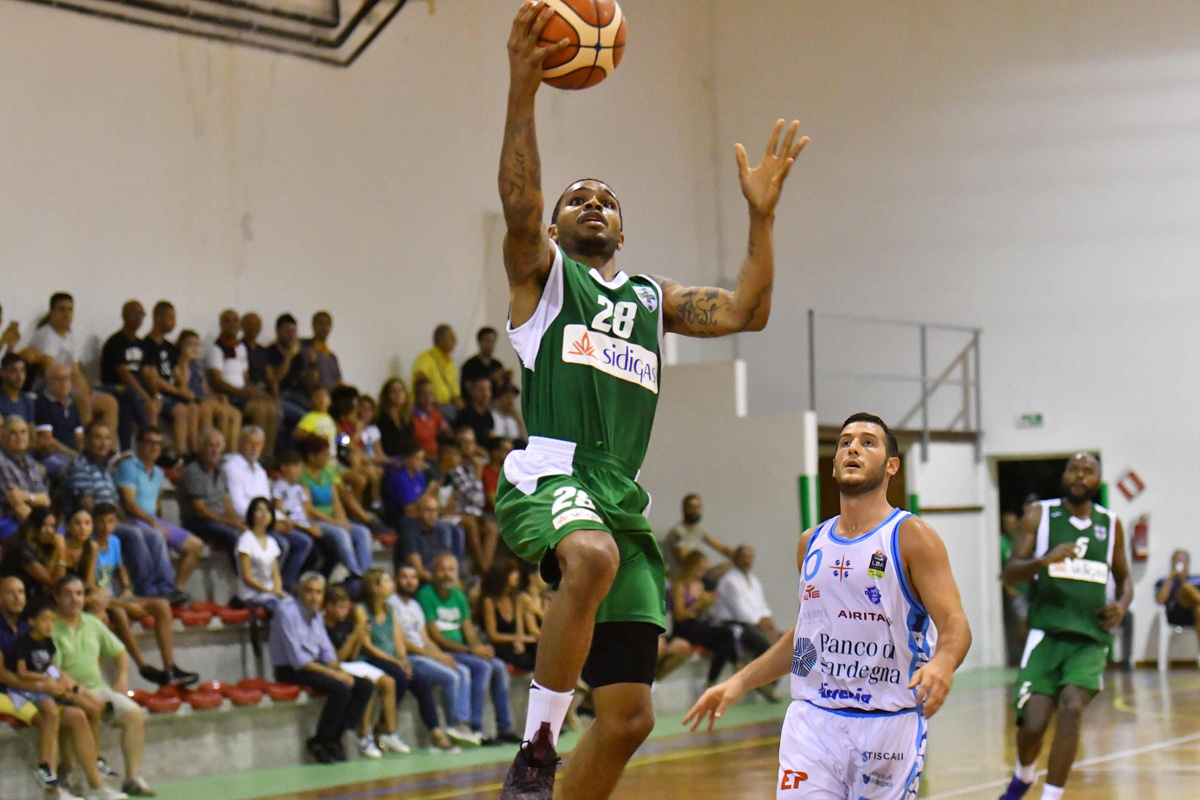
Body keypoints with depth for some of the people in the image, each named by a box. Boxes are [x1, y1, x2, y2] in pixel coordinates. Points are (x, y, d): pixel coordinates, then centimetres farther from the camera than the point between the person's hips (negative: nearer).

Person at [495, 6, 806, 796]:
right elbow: (520, 205, -9)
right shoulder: (541, 272, 12)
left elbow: (745, 313, 13)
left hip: (623, 497, 6)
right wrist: (522, 90, -21)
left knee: (628, 716, 1)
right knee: (592, 556, -41)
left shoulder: (651, 298, 27)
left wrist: (762, 214, 4)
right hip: (549, 476, -6)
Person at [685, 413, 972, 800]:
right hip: (813, 720, 3)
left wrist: (942, 663, -35)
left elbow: (955, 624, -12)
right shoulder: (812, 543, 13)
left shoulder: (911, 537, -4)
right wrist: (739, 682, 18)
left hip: (889, 722, -3)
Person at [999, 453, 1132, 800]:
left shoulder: (1110, 524, 11)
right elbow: (1010, 573, -3)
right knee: (1034, 722, -10)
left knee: (1072, 707, -23)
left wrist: (1122, 605, 0)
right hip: (1046, 633, -1)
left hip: (1090, 637, 1)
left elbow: (1123, 578, 23)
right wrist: (1046, 560, -23)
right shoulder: (1039, 515, 3)